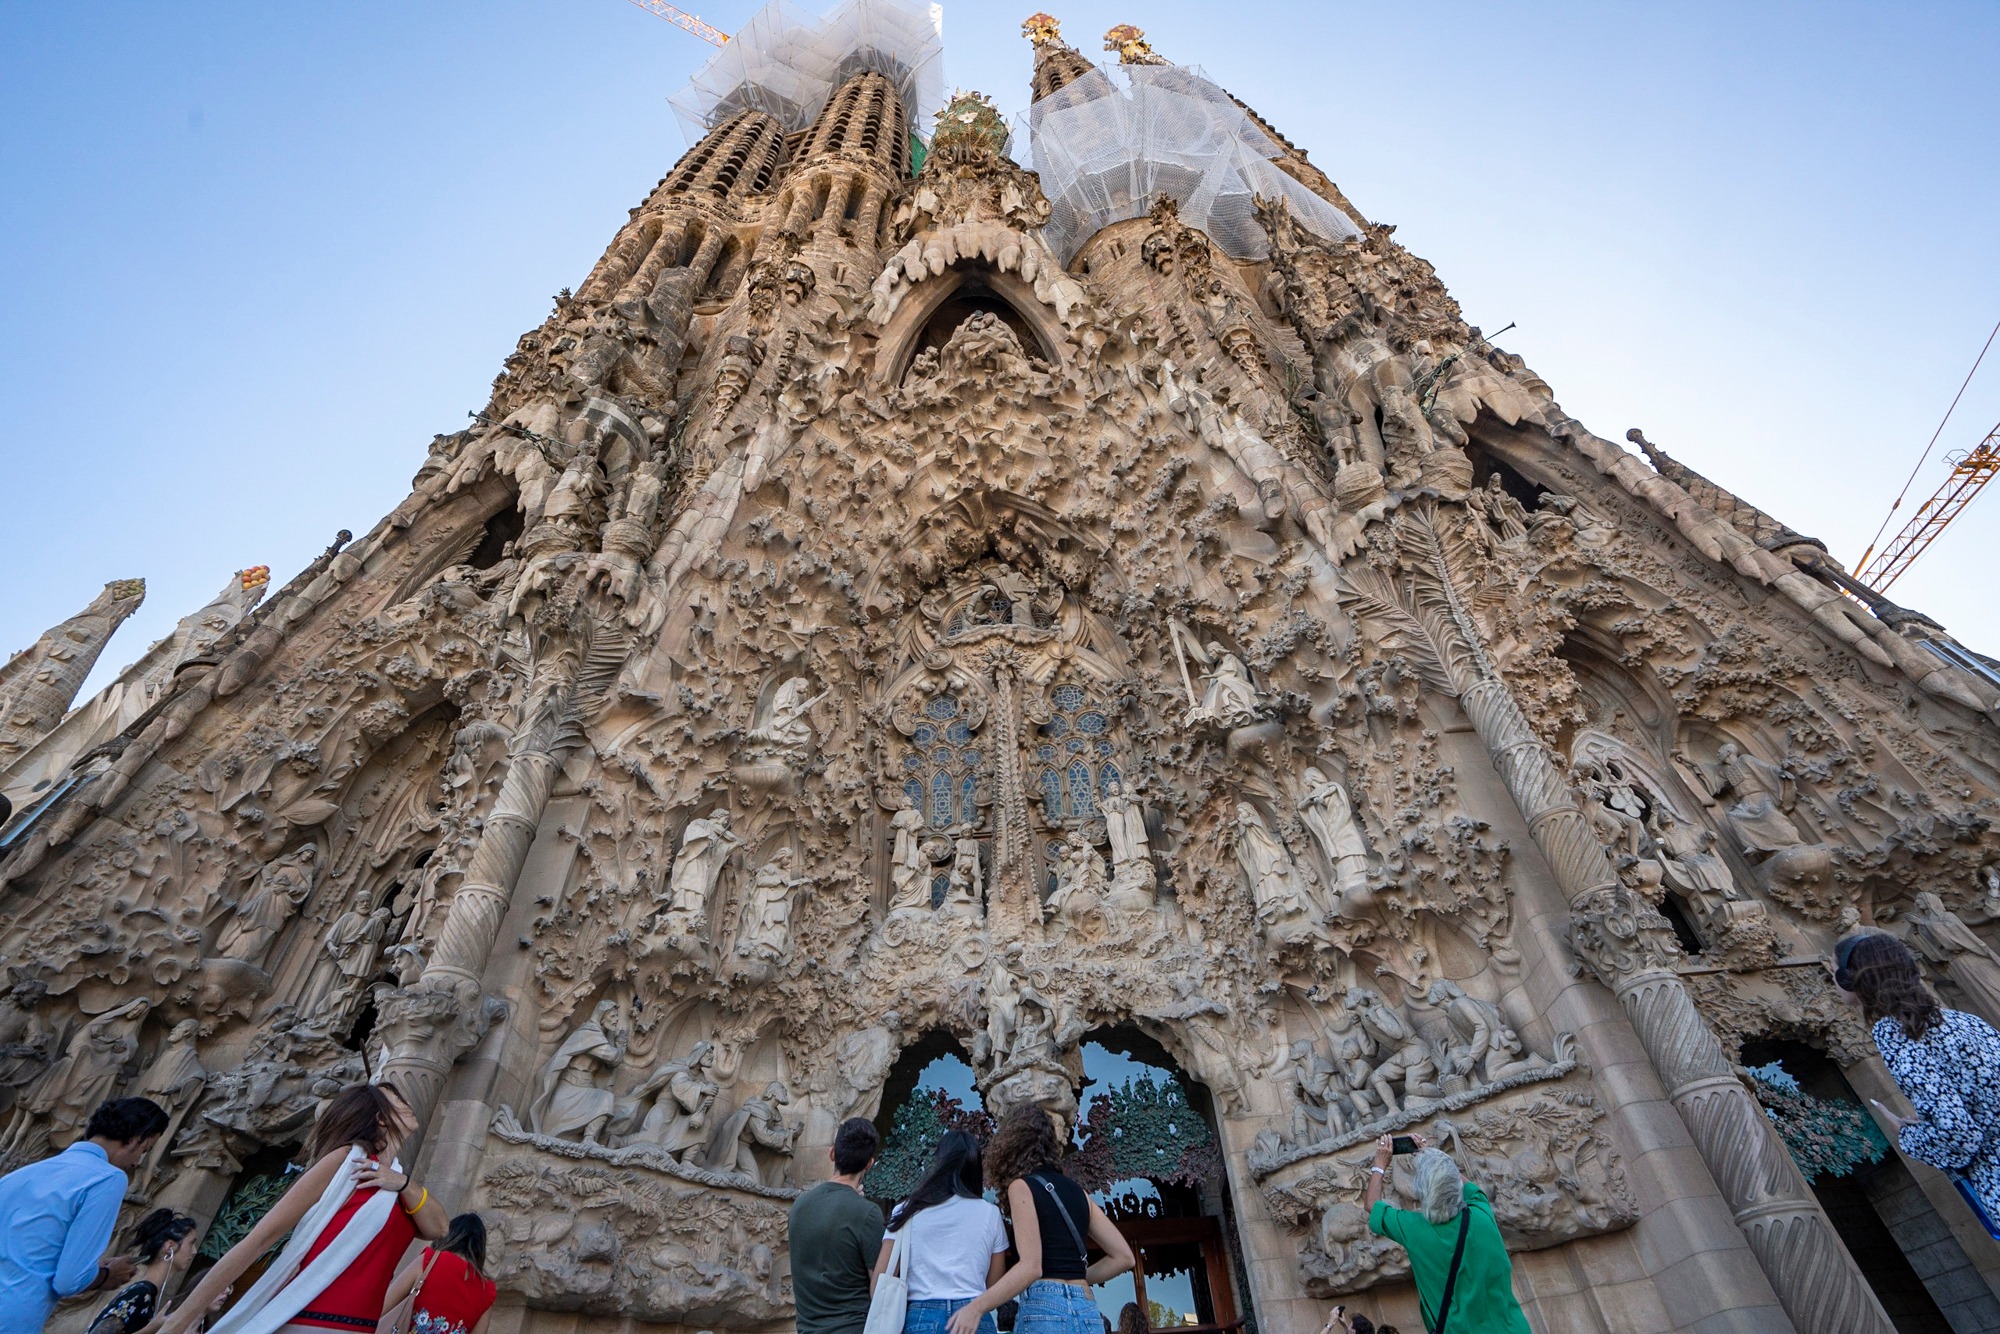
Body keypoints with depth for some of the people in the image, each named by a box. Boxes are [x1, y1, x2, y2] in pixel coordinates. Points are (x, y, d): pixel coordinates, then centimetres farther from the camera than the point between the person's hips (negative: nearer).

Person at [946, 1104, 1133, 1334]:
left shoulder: (1021, 1186, -1)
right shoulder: (1076, 1191, 18)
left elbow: (1031, 1267, -13)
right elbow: (1123, 1256, 15)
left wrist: (976, 1307, -17)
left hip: (1045, 1310, -7)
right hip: (1088, 1315, 7)